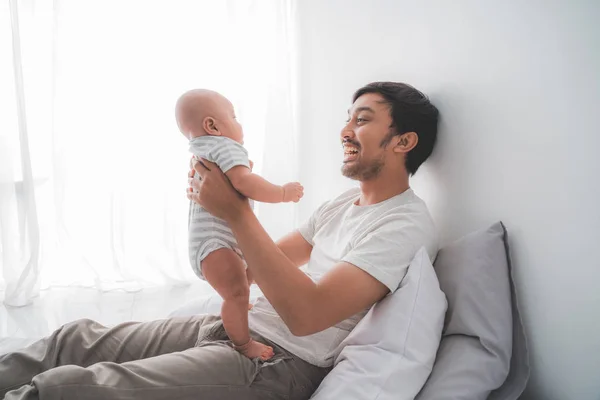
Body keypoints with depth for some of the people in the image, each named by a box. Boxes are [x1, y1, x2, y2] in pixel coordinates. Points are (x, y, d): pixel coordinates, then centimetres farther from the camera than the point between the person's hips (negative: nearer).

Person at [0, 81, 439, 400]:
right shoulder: (342, 204, 15)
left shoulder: (407, 226, -14)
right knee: (79, 338, 6)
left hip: (278, 363, -9)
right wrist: (214, 199, 5)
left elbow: (306, 315, -25)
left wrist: (237, 212, -22)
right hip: (234, 324, 9)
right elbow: (271, 257, 21)